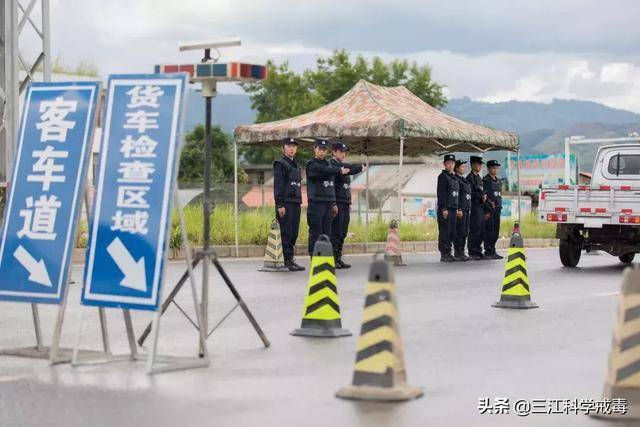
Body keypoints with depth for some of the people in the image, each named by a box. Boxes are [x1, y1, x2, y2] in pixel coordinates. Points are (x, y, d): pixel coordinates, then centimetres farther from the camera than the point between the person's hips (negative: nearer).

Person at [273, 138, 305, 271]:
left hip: (296, 203, 8)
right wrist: (280, 205, -17)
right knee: (286, 233, -8)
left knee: (294, 233, 7)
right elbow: (278, 186, -11)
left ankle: (291, 259, 12)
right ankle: (287, 261, -7)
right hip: (286, 203, -8)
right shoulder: (280, 164, -5)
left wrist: (299, 202, 18)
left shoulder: (295, 165, 20)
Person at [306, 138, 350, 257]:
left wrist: (333, 203, 18)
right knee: (316, 233, -8)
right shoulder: (311, 165, -4)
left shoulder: (328, 163, 19)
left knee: (326, 233, 6)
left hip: (328, 204, 7)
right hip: (316, 203, -7)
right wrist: (340, 170, -17)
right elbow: (324, 171, -24)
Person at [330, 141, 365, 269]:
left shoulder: (343, 166, 21)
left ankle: (338, 257, 12)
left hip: (345, 204, 8)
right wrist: (360, 167, -26)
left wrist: (349, 203, 21)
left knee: (342, 233, 8)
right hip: (336, 203, -8)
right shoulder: (331, 165, -6)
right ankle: (332, 259, -7)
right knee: (335, 233, -9)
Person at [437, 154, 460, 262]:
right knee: (444, 232, -6)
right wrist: (444, 209, -19)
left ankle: (448, 253, 14)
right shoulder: (442, 176, -7)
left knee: (452, 232, 9)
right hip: (445, 208, -8)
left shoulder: (454, 177, 18)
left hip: (453, 208, 8)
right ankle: (443, 255, -4)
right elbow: (441, 193, -13)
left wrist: (457, 208, 16)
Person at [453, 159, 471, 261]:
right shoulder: (455, 179, -10)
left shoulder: (464, 180, 20)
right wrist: (458, 209, -22)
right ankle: (457, 254, -7)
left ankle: (461, 252, 13)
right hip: (460, 210, -9)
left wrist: (469, 209, 20)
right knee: (460, 232, -9)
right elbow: (456, 196, -17)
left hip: (466, 210, 9)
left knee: (465, 232, 9)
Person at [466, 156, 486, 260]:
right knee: (474, 230, -10)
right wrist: (481, 196, -10)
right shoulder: (470, 177, -8)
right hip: (474, 207, -9)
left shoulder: (479, 178, 21)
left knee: (481, 230, 8)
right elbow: (470, 193, -16)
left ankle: (478, 251, 12)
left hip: (481, 207, 9)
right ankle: (472, 252, -9)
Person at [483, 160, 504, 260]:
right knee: (489, 231, -6)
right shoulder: (485, 180, -7)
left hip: (497, 209, 7)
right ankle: (488, 252, -4)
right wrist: (487, 211, -16)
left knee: (496, 231, 8)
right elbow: (484, 196, -12)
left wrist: (499, 207, 10)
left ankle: (493, 251, 14)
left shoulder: (499, 181, 16)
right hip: (489, 209, -7)